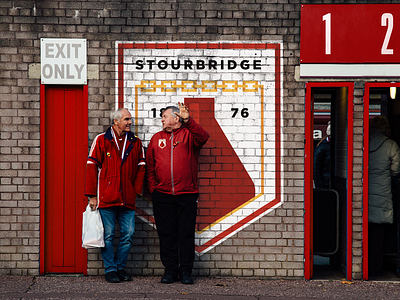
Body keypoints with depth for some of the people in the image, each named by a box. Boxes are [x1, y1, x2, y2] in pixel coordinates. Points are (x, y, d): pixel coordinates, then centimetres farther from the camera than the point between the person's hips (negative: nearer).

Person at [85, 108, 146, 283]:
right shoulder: (101, 140, 1)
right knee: (108, 234, 0)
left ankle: (120, 267, 18)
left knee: (128, 234, 3)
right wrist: (92, 195, -5)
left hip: (127, 199, 3)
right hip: (106, 198, -3)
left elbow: (141, 168, 13)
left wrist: (136, 190, 2)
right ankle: (110, 270, 11)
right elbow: (91, 167, -1)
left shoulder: (135, 143, 11)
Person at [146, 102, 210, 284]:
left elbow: (203, 137, -20)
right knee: (166, 234, 4)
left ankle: (185, 271, 7)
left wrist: (188, 120, -31)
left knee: (186, 233, 0)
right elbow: (150, 166, 15)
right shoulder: (156, 138, 14)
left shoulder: (189, 134, 3)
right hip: (162, 195, 3)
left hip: (187, 194, -3)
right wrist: (153, 188, 5)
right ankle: (170, 270, 11)